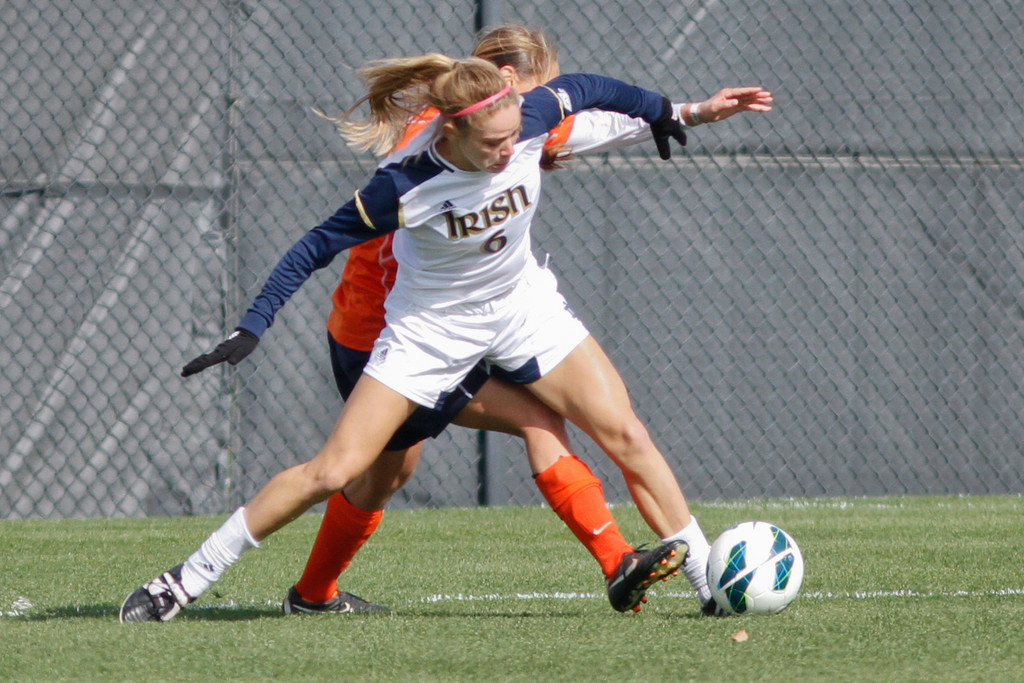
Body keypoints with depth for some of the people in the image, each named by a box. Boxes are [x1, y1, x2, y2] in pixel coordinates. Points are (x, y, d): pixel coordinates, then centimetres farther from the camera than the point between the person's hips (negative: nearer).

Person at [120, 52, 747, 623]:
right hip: (432, 327, -4)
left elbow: (581, 88, 0)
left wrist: (659, 108, 18)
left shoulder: (531, 120, -22)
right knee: (334, 470, -10)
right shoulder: (407, 187, -32)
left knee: (625, 435, -6)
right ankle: (187, 580, -1)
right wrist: (252, 328, -27)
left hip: (523, 305, 4)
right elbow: (320, 246, -22)